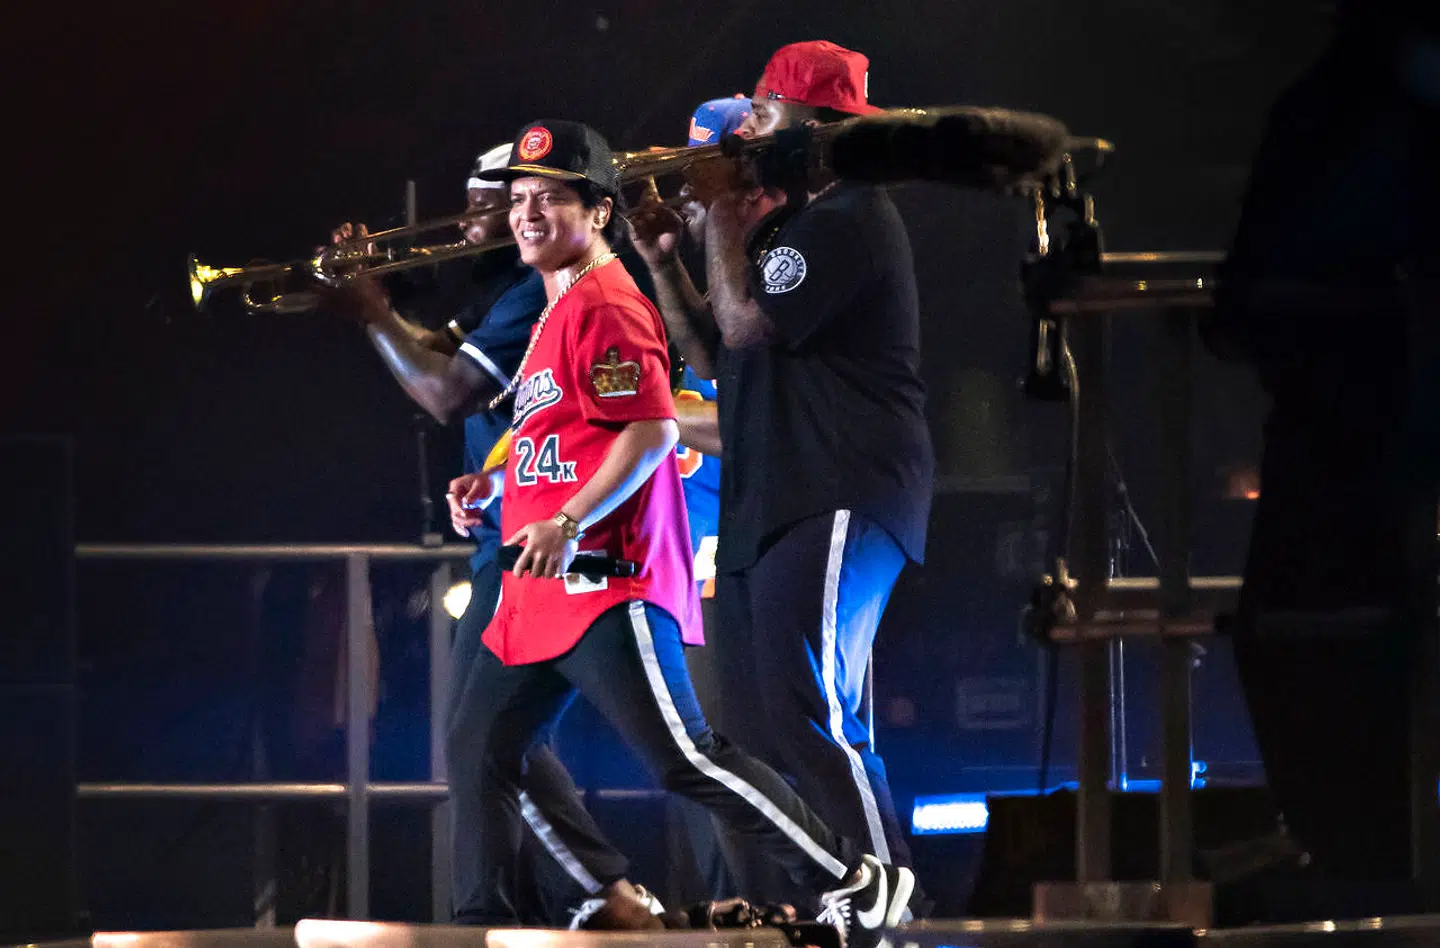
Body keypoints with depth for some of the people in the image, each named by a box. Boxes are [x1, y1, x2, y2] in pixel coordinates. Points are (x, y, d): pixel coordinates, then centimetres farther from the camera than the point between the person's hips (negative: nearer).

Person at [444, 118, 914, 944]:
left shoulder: (607, 305, -11)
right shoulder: (555, 312, 20)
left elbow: (652, 430, -20)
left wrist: (569, 523, -27)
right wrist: (494, 484, 17)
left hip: (607, 587, -11)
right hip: (539, 594, 11)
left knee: (685, 761, -14)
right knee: (483, 752, 7)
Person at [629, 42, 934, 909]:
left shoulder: (850, 220, -10)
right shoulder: (784, 225, 22)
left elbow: (746, 324, -18)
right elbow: (714, 355, 23)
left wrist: (722, 211, -8)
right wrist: (664, 259, 12)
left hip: (835, 507, -11)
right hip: (765, 510, 11)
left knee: (816, 722, -17)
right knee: (755, 733, 9)